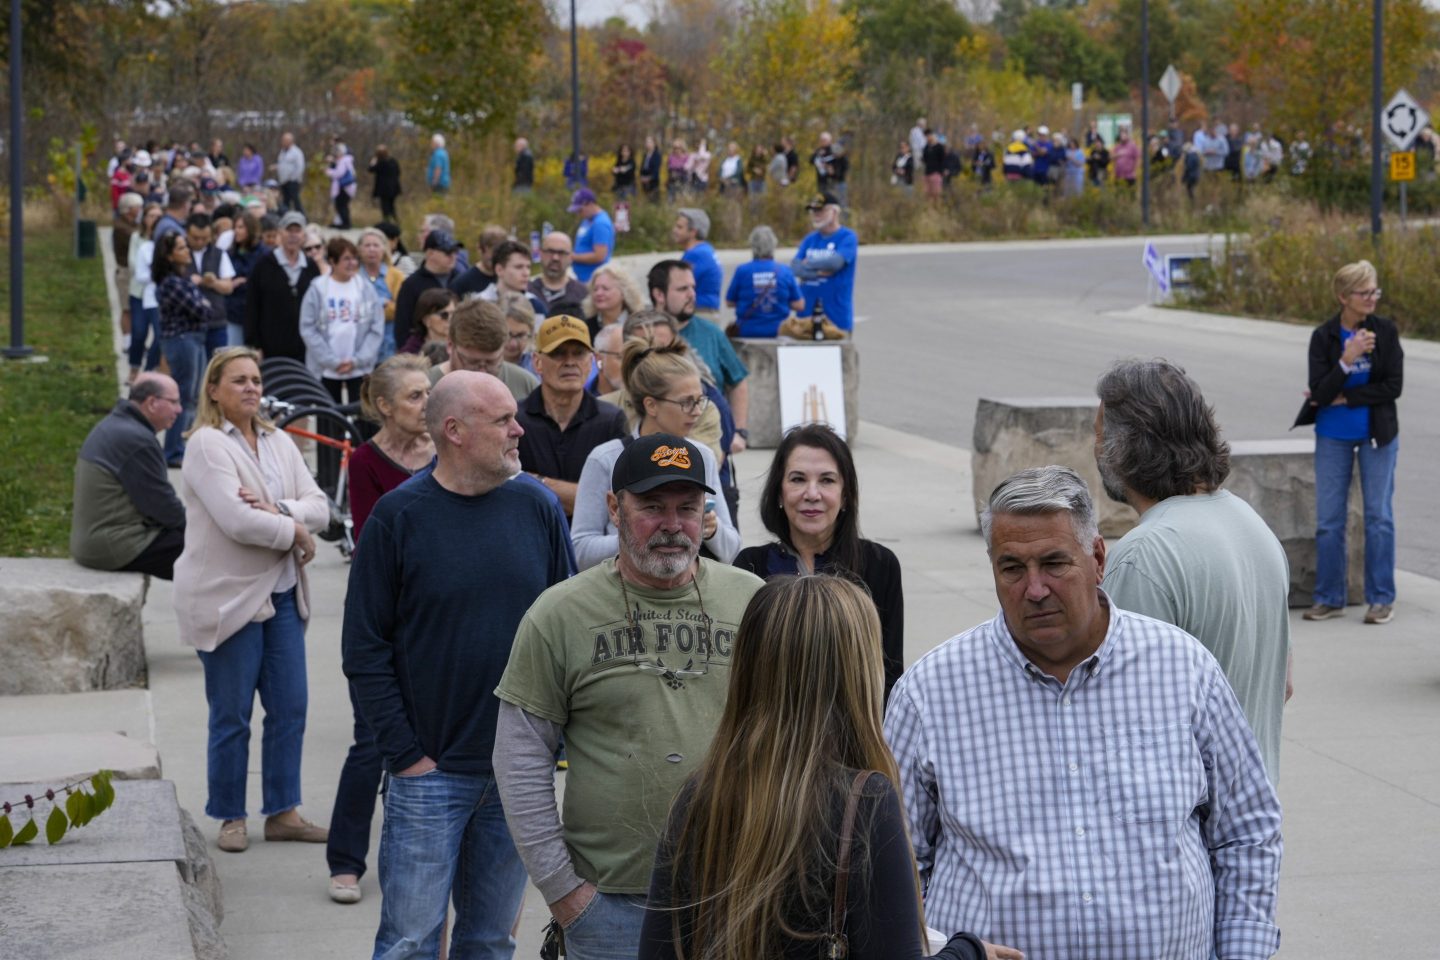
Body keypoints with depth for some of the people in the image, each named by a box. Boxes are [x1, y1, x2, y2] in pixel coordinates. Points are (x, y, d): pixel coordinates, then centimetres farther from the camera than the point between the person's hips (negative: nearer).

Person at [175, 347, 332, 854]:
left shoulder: (279, 442, 11)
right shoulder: (207, 444, -9)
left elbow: (319, 506, 3)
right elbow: (237, 521, -20)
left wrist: (278, 510, -16)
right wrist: (295, 531, -9)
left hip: (282, 593, 6)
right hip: (227, 597, -6)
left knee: (290, 708, 6)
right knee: (232, 716, 1)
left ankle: (283, 811, 15)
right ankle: (230, 818, 13)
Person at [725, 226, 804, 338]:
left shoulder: (742, 271, -6)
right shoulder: (785, 271, -3)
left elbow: (729, 303, 4)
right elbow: (799, 305, 0)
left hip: (748, 333, -1)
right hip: (778, 332, 1)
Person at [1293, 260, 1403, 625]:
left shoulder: (1386, 331, -6)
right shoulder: (1323, 336, -7)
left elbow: (1393, 386, -11)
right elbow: (1320, 392, -14)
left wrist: (1343, 398, -13)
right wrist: (1347, 359, -27)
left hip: (1377, 434, -1)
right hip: (1333, 437, 1)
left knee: (1379, 516, 2)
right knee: (1328, 520, 5)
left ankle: (1381, 599, 10)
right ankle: (1329, 598, 16)